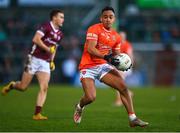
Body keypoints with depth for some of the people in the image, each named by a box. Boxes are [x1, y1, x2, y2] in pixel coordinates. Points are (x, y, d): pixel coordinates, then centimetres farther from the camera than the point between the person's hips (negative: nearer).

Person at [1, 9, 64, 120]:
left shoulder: (59, 34, 14)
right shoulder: (46, 26, -11)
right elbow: (36, 39, -23)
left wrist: (52, 61, 16)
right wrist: (48, 49, -22)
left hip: (45, 63, 6)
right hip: (34, 59, -6)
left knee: (44, 87, -10)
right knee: (23, 87, -1)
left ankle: (37, 114, -9)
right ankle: (11, 86, 34)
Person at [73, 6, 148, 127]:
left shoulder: (116, 37, 10)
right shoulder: (94, 29, -11)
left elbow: (117, 55, 17)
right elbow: (90, 49, -22)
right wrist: (106, 57, -36)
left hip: (104, 66, 5)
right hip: (88, 67, -5)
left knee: (123, 87, -13)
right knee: (90, 97, -19)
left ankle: (133, 118, -8)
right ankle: (79, 107, 20)